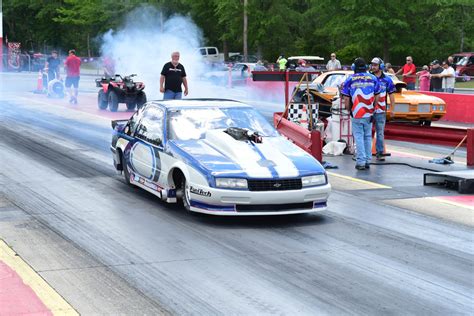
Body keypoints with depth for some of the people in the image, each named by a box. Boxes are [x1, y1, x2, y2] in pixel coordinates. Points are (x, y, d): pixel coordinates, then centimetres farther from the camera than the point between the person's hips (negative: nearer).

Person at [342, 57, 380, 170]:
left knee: (359, 137, 2)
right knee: (368, 136, 14)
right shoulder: (373, 79, 3)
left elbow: (346, 100, -5)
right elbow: (376, 98, 8)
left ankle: (360, 162, -2)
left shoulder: (350, 80, -5)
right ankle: (368, 161, 18)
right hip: (368, 114, 3)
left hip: (356, 114, -3)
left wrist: (349, 110, 11)